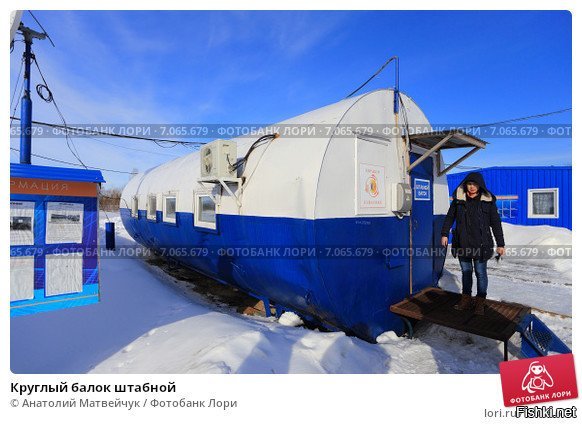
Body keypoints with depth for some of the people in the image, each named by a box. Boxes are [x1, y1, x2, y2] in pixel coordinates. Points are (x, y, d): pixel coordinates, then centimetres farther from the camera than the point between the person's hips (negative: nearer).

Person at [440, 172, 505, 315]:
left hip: (480, 244, -2)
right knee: (466, 271, 11)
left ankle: (480, 302, 16)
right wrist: (444, 234, 6)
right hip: (462, 243, 2)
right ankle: (466, 299, 22)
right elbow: (449, 217, 12)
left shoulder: (488, 201, -2)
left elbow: (496, 223, 1)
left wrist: (500, 244, 0)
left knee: (480, 273, 5)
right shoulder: (458, 199, 3)